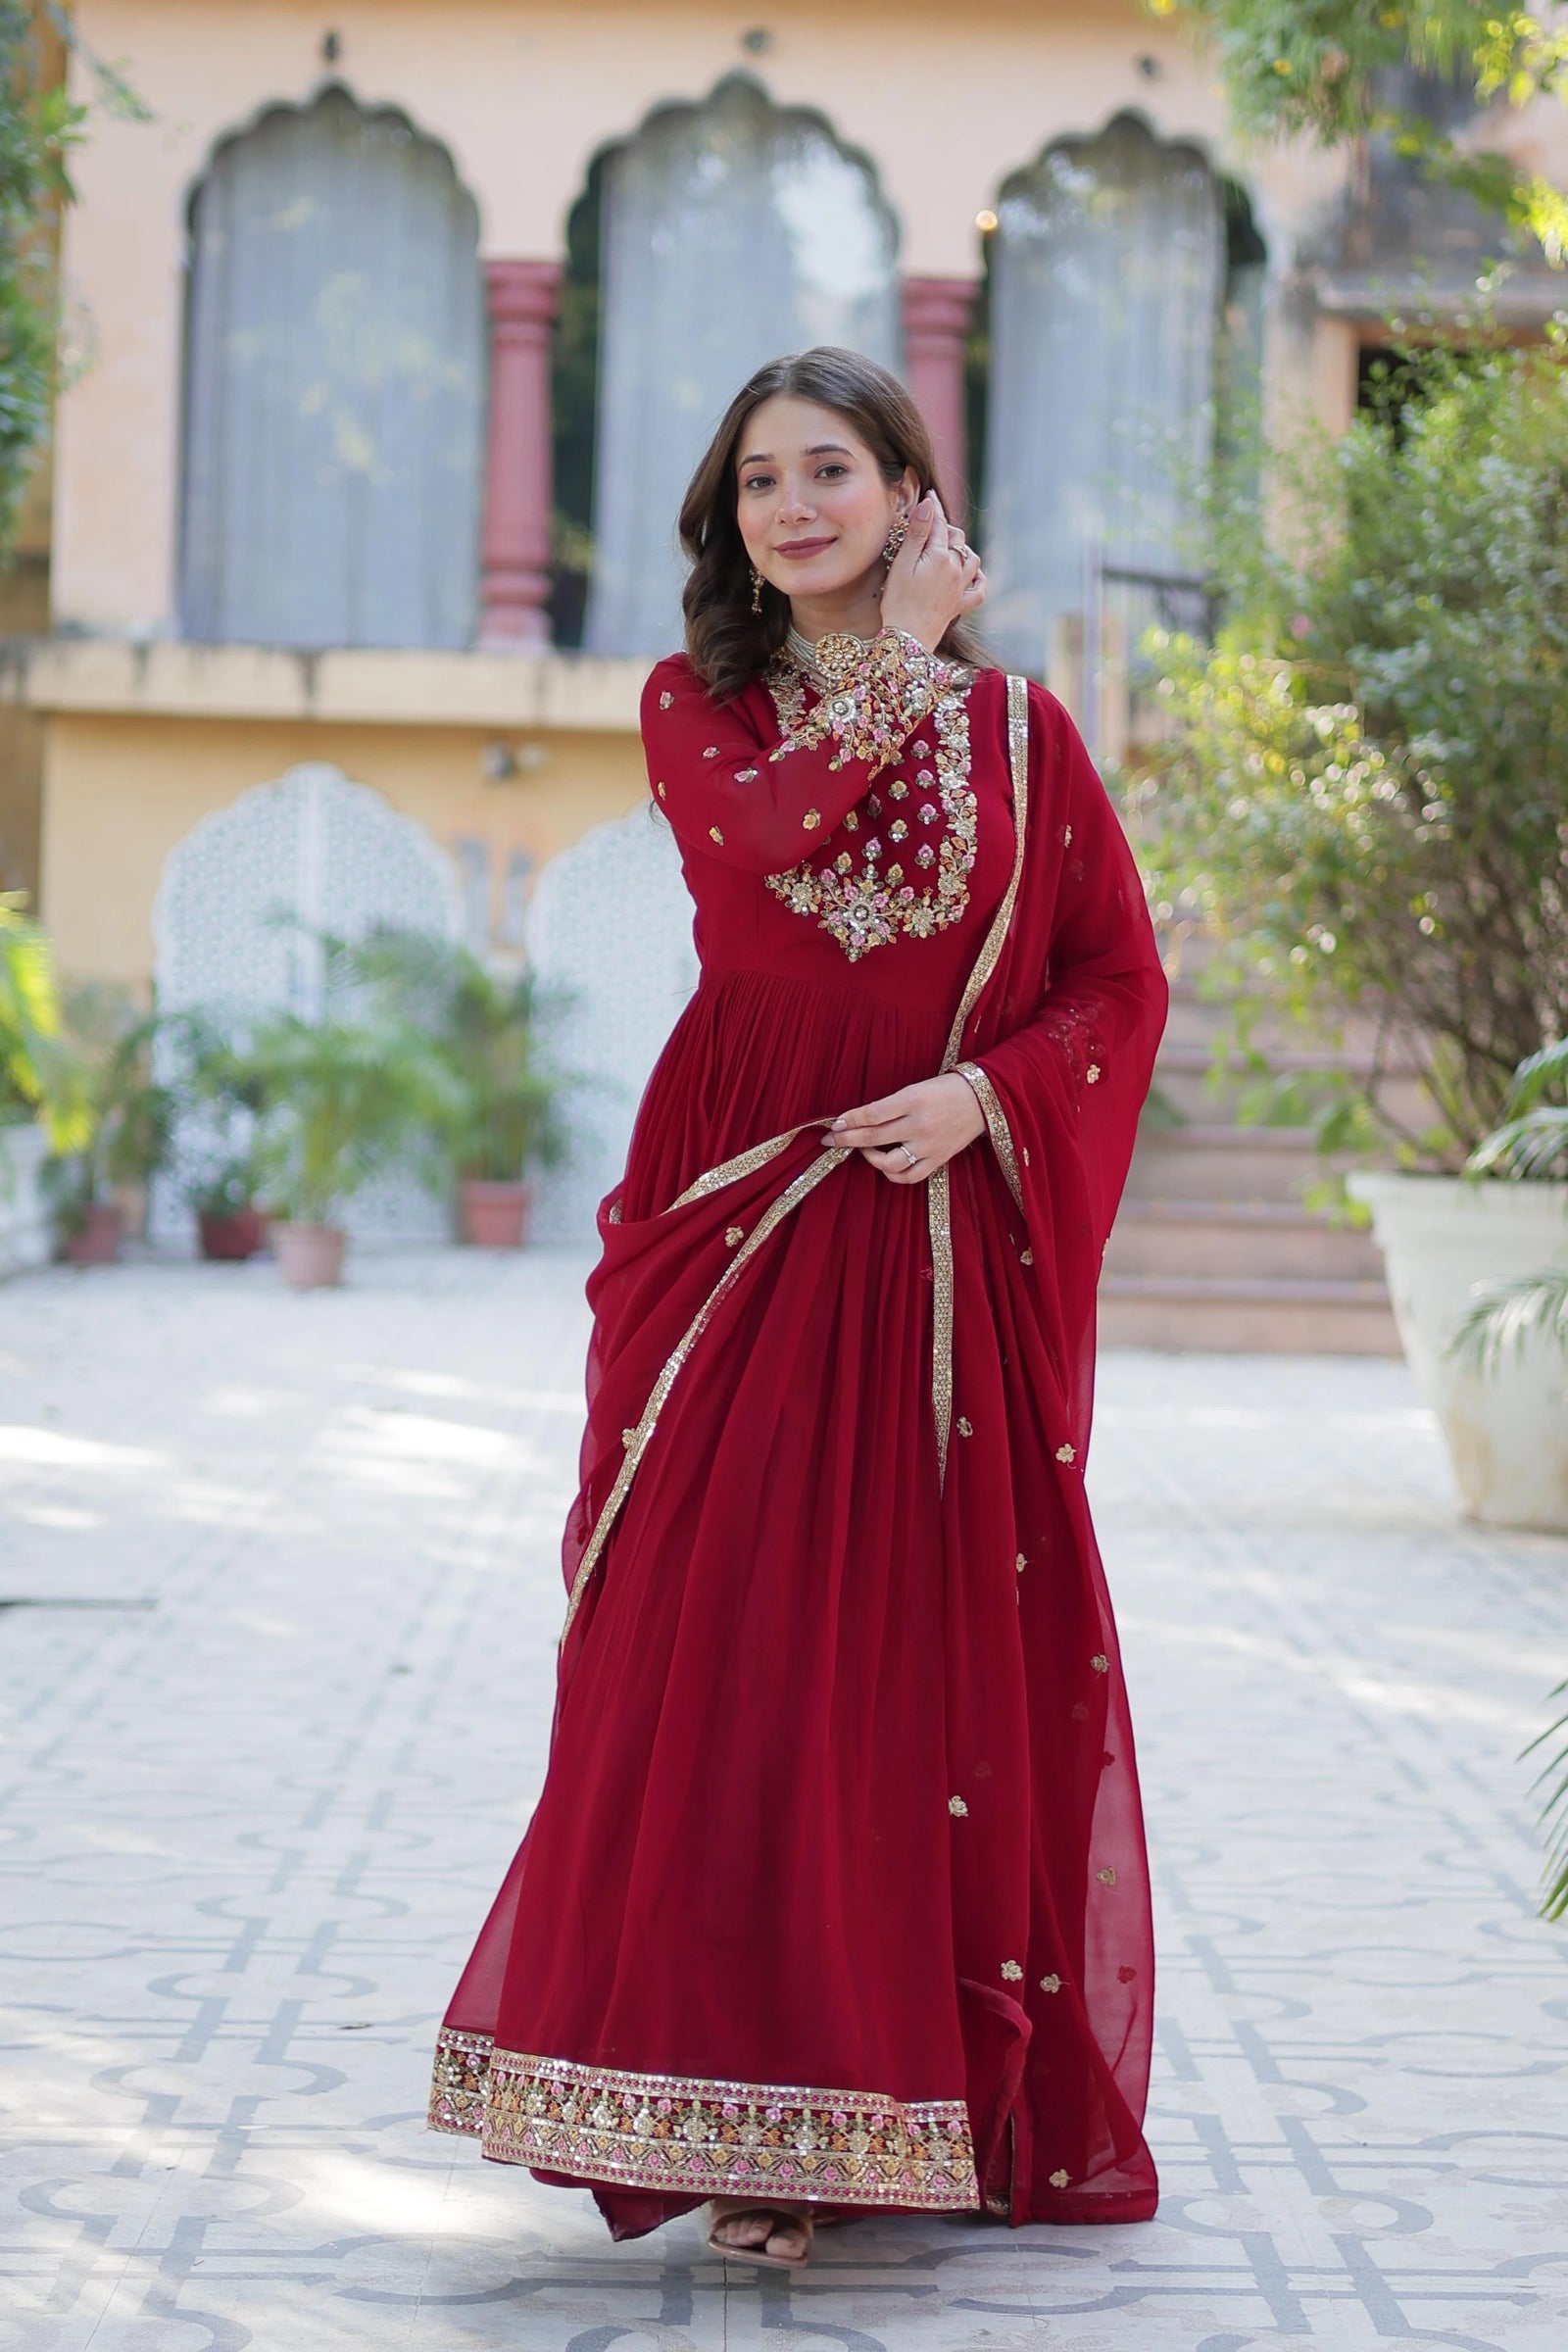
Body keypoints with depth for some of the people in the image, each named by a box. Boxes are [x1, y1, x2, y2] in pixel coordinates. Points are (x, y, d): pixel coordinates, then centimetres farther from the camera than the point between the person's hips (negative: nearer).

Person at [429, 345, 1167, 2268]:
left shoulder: (1013, 725, 8)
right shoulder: (698, 707, 9)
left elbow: (1122, 982, 5)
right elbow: (766, 832, -14)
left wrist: (981, 1098, -10)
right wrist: (897, 659, -4)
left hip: (949, 1233, 0)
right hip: (739, 1224, 0)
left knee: (945, 1650, 0)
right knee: (727, 1649, -4)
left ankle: (952, 2090, 10)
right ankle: (746, 2117, 1)